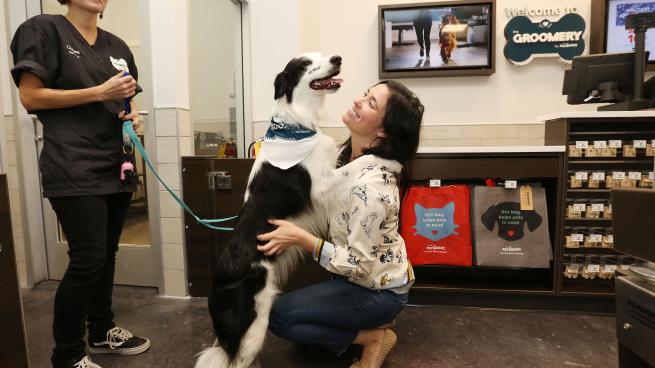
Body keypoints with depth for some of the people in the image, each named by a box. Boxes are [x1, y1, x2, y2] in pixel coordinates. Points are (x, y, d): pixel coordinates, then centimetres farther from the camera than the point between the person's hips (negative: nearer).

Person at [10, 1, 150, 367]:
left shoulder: (118, 46, 16)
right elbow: (30, 96, -7)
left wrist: (133, 117, 1)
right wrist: (101, 92, -14)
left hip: (116, 166, 6)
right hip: (74, 169, -6)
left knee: (107, 255, 12)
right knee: (87, 260, -7)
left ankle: (103, 331, 30)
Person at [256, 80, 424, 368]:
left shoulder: (370, 186, -35)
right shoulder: (352, 154, -8)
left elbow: (359, 265, -30)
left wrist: (301, 238, -32)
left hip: (378, 291, -8)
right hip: (370, 276, 9)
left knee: (277, 316, -8)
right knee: (296, 306, 22)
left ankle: (374, 336, 1)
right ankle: (372, 324, 19)